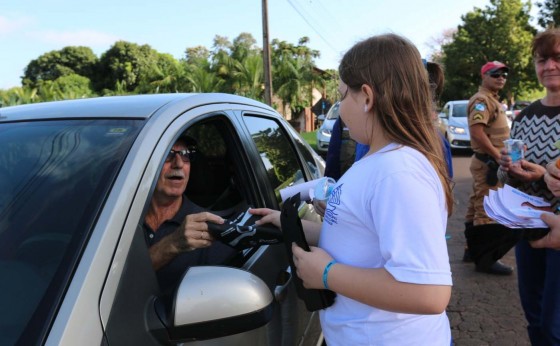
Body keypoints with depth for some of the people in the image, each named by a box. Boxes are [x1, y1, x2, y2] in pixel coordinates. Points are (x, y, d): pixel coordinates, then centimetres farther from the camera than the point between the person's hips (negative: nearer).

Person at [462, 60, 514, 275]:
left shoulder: (493, 100, 19)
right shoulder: (482, 100, -13)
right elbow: (477, 131, -26)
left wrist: (498, 157, 12)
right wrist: (497, 156, -23)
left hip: (490, 161, 11)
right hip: (488, 162, -11)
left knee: (478, 207, 15)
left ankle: (473, 250, 25)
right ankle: (486, 259, -1)